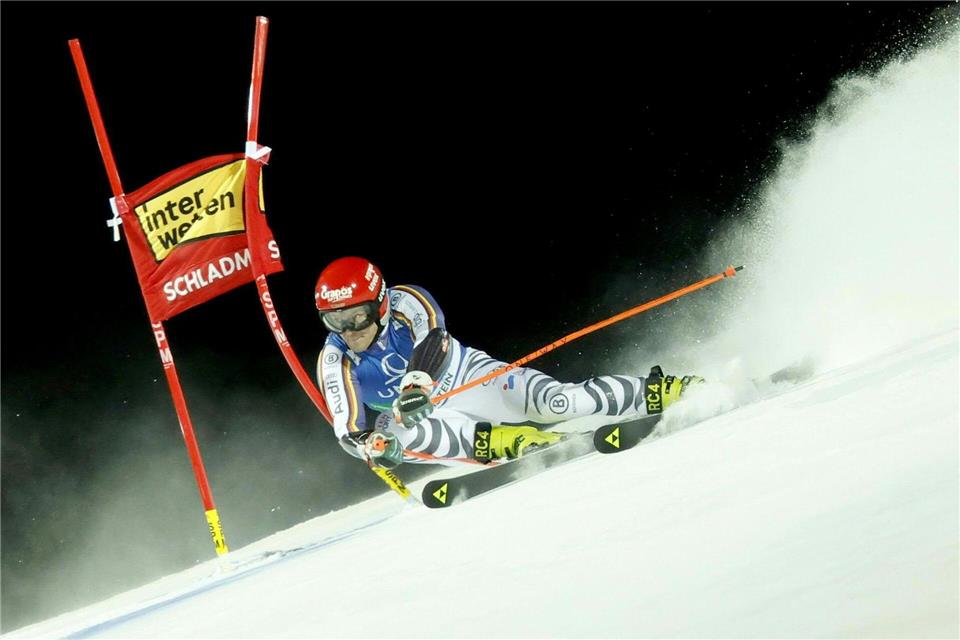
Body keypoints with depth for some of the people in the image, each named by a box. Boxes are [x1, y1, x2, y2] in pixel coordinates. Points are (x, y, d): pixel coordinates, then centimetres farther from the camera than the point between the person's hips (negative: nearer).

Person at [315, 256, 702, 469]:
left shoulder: (405, 303, -19)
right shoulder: (335, 361, -12)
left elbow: (429, 340, -37)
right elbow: (347, 427, -18)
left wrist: (415, 383, -59)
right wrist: (368, 445, -42)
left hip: (468, 377, -2)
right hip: (428, 418, 2)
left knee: (556, 402, -24)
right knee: (395, 434, -32)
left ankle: (659, 393, -11)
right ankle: (502, 442, -35)